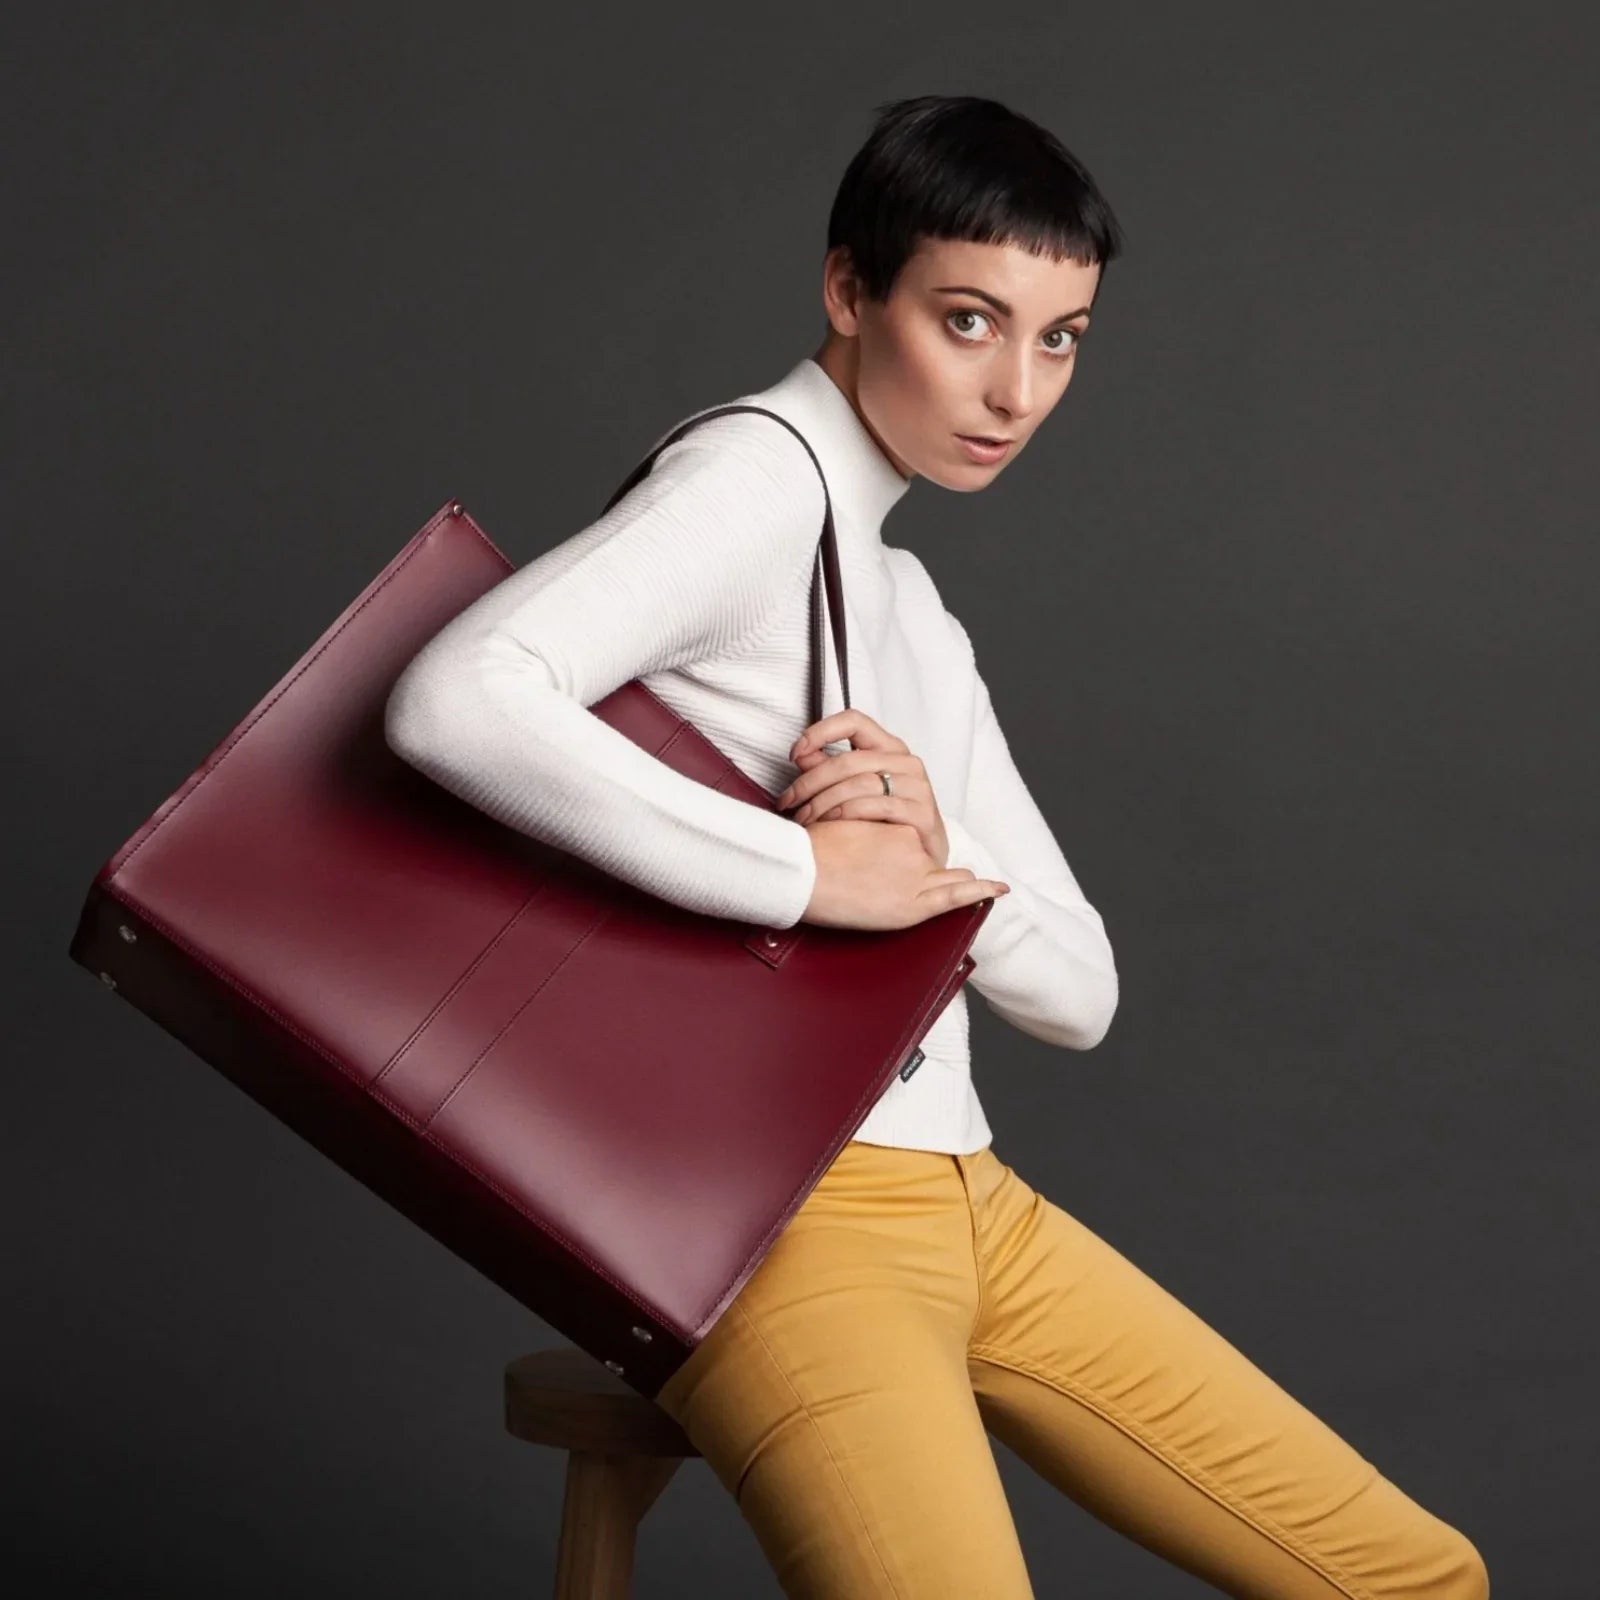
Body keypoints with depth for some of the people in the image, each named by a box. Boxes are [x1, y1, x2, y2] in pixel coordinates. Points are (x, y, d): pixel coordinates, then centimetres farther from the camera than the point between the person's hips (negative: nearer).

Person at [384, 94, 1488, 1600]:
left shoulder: (914, 614, 19)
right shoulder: (758, 475, -7)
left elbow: (1077, 993, 13)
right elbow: (455, 700, -27)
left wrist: (940, 852, -9)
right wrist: (815, 872, -21)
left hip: (971, 1204, 8)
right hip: (776, 1218, -8)